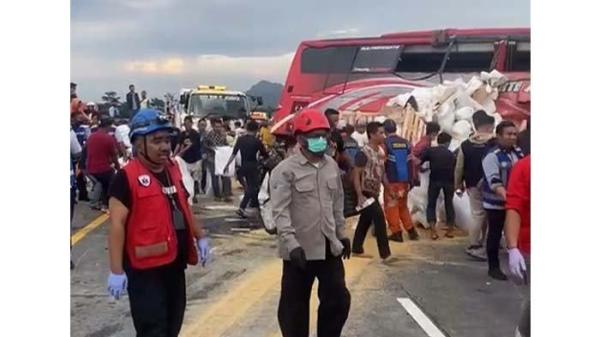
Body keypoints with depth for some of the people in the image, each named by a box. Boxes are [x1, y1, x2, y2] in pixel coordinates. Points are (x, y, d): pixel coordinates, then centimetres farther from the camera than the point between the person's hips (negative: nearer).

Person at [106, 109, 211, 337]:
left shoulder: (173, 169, 9)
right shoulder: (127, 177, -14)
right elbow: (117, 224, -17)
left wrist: (200, 237, 21)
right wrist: (116, 270, -21)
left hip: (174, 262, 8)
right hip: (145, 266, -8)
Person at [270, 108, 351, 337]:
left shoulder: (332, 165, 7)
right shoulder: (285, 170, -12)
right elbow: (280, 211, -17)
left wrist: (342, 234, 17)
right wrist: (291, 244, -25)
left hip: (329, 247, 6)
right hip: (300, 249, -5)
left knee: (338, 299, 11)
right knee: (295, 304, 7)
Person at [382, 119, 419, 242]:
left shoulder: (385, 143, -9)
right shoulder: (406, 142, 6)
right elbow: (410, 163, 8)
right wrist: (409, 181, 13)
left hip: (391, 181, -5)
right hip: (404, 180, 5)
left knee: (391, 207, 3)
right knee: (403, 206, 18)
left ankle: (397, 233, 3)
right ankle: (411, 230, 16)